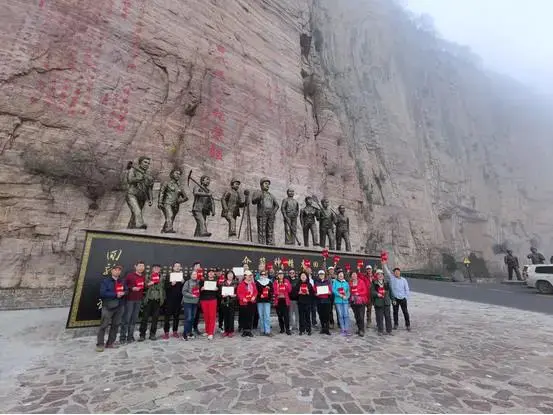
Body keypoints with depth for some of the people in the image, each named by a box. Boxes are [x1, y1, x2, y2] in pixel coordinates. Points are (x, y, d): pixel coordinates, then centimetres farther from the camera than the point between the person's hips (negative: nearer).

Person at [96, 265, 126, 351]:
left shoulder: (122, 282, 13)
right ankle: (100, 344, 8)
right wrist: (116, 294, -17)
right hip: (108, 306, -5)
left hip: (119, 306, 5)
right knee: (104, 325, -3)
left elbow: (126, 290, 15)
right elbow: (102, 293, -14)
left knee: (115, 325, 9)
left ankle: (110, 343, 20)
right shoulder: (105, 281, -3)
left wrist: (123, 293, -8)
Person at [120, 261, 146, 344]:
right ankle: (122, 337, 9)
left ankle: (130, 336, 17)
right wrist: (132, 288, -17)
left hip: (139, 300, 5)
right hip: (130, 299, -5)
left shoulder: (143, 277, 11)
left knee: (134, 319, 8)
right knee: (126, 318, -1)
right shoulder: (130, 275, -5)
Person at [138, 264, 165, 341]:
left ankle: (152, 334, 17)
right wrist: (147, 285, -16)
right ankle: (142, 335, 10)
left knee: (155, 318, 6)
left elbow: (163, 288, 10)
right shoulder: (148, 277, 4)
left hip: (157, 300, 1)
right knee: (145, 317, 0)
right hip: (149, 299, -1)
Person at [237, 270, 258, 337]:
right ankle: (244, 331, 16)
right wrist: (243, 298, -22)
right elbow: (239, 293, -11)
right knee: (244, 317, 3)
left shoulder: (253, 284, 10)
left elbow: (255, 291, 10)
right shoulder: (241, 284, -7)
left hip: (252, 302, 4)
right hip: (244, 302, -4)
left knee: (250, 317, 6)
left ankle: (249, 331, 17)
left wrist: (254, 296, -7)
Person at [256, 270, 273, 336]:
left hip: (267, 301, 0)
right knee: (261, 316, 6)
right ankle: (262, 330, 17)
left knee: (267, 316, -6)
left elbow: (272, 291, 7)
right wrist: (260, 295, -15)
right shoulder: (257, 282, 5)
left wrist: (270, 297, -8)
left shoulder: (269, 282, 8)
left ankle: (267, 331, -1)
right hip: (260, 301, 0)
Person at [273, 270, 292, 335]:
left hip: (285, 300, -1)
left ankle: (287, 329, -1)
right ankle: (282, 329, 21)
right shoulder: (275, 282, 5)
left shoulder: (286, 281, 5)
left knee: (286, 315, -7)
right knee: (280, 315, 8)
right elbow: (274, 291, 0)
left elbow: (289, 289, -2)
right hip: (278, 300, 1)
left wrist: (286, 285, -16)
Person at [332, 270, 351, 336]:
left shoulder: (346, 283, 10)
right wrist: (340, 295, -15)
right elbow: (333, 290, -6)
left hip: (345, 301, 2)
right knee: (340, 315, 2)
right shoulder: (335, 282, 4)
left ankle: (347, 329, 5)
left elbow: (348, 291, 7)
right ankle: (342, 330, 11)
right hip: (338, 301, -2)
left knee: (346, 315, -2)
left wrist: (346, 296, -12)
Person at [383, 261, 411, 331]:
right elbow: (387, 271, -11)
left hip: (403, 299, 0)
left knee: (405, 312, 3)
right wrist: (384, 264, -20)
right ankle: (396, 324, 23)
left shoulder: (404, 280, 3)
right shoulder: (391, 278, -1)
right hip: (395, 298, 0)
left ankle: (408, 325, 16)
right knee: (395, 312, 10)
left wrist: (406, 297, 0)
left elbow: (407, 289, 7)